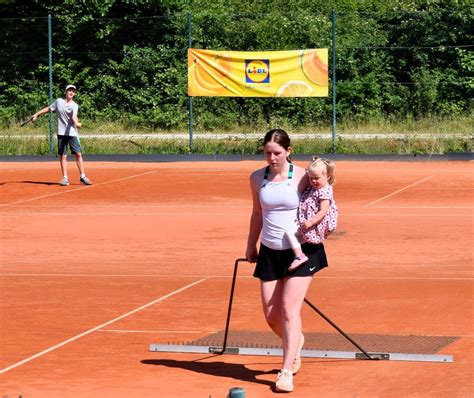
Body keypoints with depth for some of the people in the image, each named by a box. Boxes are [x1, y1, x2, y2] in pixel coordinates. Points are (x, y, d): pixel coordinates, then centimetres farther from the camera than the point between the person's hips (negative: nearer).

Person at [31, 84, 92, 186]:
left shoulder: (74, 106, -4)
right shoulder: (59, 101, 5)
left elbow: (74, 116, -23)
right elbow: (48, 109, 21)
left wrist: (76, 123, -43)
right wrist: (37, 114, 19)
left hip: (72, 133, -2)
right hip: (61, 133, 2)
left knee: (78, 154, -6)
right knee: (63, 156, 1)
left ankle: (83, 177, 1)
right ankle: (65, 178, 6)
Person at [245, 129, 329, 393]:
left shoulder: (302, 176, -9)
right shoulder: (257, 178, 4)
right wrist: (251, 245, 22)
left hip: (302, 250, -4)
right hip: (270, 252, 4)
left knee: (290, 308, -16)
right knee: (272, 316, 3)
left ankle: (286, 372, -13)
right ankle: (295, 342, 37)